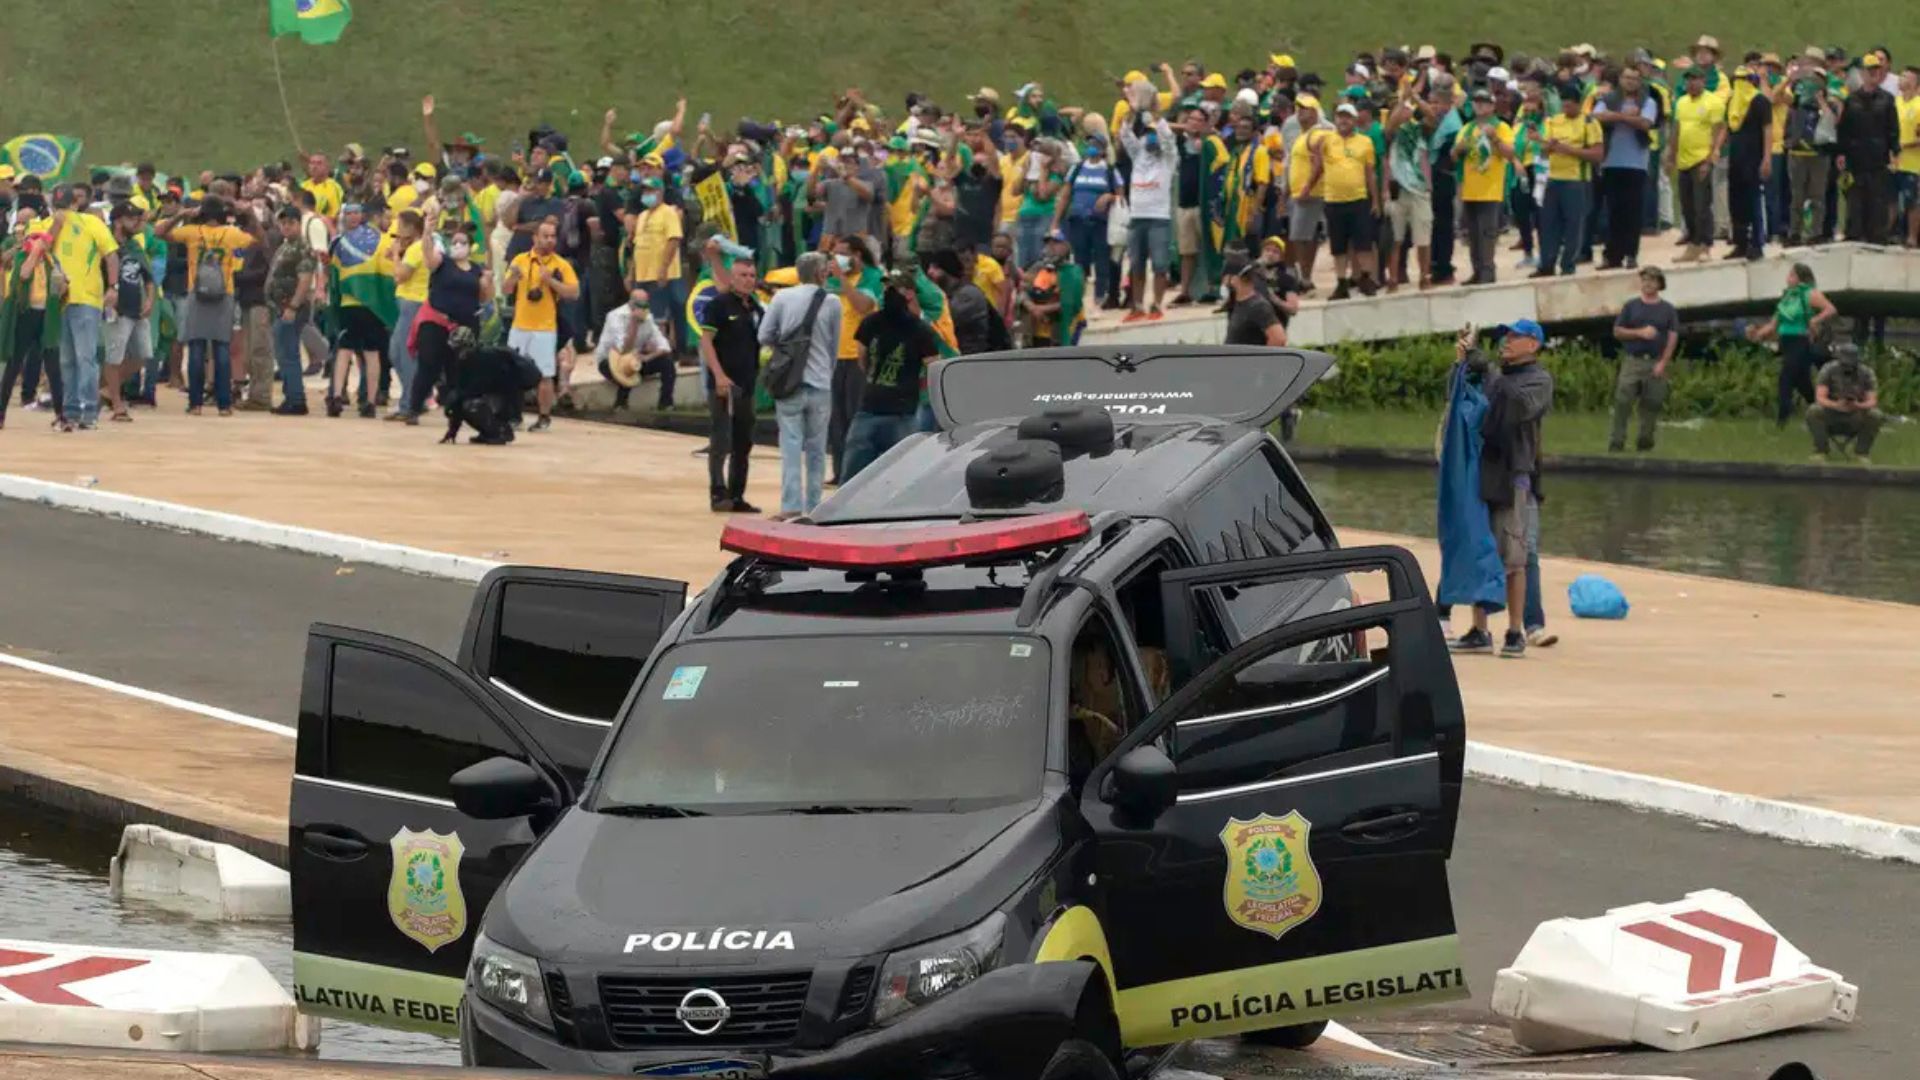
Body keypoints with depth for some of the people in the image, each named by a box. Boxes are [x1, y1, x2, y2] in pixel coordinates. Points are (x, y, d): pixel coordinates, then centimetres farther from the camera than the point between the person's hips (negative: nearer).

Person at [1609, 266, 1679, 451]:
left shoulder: (1667, 310, 8)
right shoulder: (1631, 306, 9)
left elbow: (1673, 337, 2)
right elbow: (1617, 332, 6)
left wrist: (1663, 363, -9)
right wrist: (1640, 333, -9)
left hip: (1656, 364, 0)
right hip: (1632, 360, 0)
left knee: (1652, 405, 1)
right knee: (1622, 402, -8)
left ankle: (1645, 442, 13)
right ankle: (1616, 442, -6)